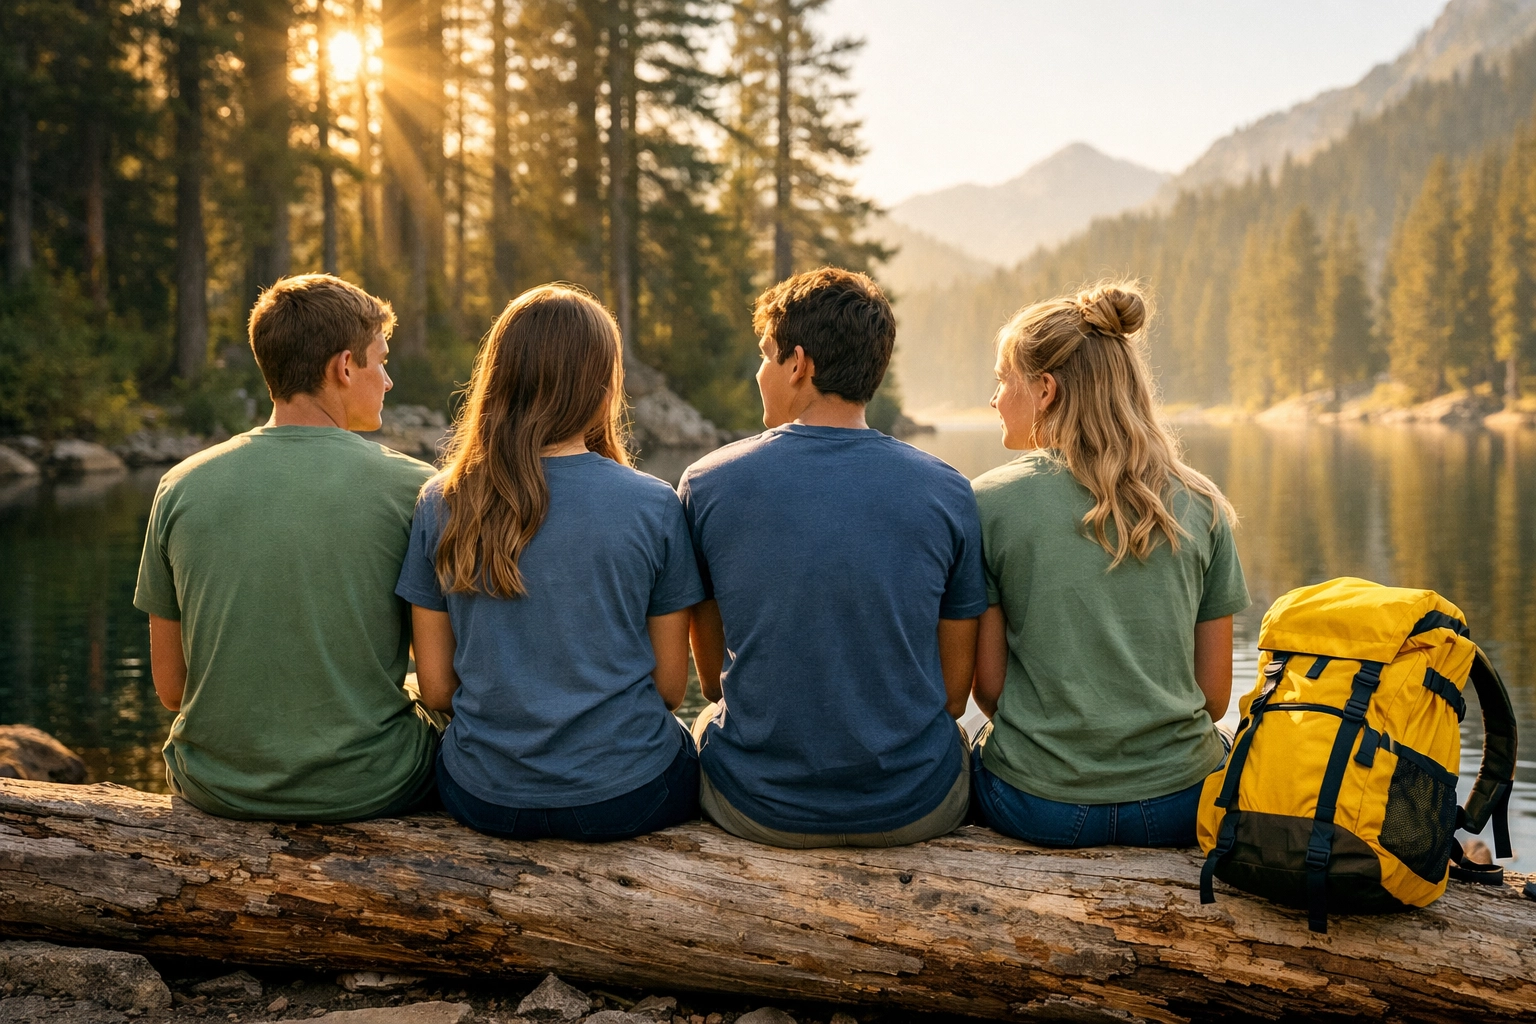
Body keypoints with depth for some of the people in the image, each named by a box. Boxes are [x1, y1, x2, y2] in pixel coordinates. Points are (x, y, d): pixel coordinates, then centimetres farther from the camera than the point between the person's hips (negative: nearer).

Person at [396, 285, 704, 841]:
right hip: (626, 796, -3)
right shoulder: (653, 505, -10)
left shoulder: (442, 503, -5)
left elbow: (436, 687, -1)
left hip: (483, 796, 3)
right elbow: (670, 684, -3)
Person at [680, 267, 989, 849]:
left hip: (758, 810, 0)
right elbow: (955, 689, 0)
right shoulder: (947, 493, -7)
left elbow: (712, 677, 2)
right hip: (916, 811, 1)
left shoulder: (706, 484, -8)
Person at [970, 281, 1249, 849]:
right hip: (1181, 808, 2)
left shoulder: (990, 502, -7)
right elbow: (1215, 694, 4)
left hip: (1037, 807, -2)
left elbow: (988, 685, -3)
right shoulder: (1201, 505, 2)